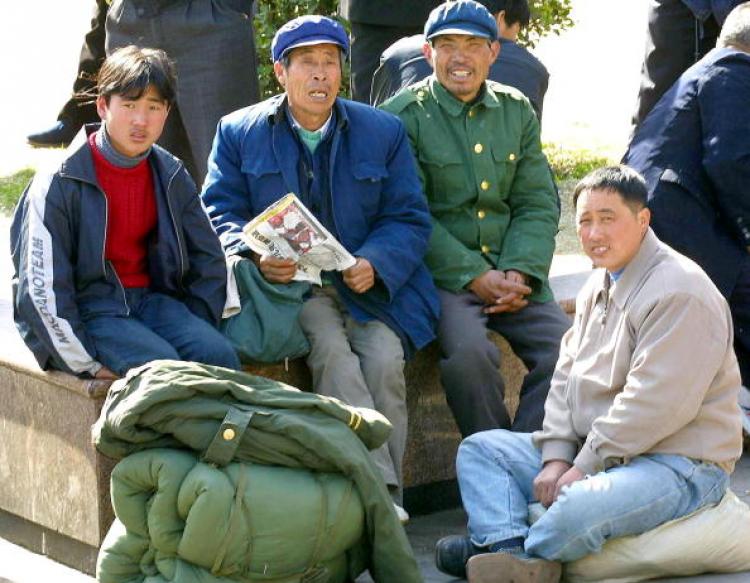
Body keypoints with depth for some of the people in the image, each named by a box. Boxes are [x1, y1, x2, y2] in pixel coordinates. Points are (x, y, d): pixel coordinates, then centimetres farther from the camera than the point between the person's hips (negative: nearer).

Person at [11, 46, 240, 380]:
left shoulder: (171, 177, 7)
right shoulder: (60, 183, -10)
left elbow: (209, 262, 13)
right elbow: (42, 289, -14)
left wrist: (196, 334, 0)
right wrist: (87, 365, -17)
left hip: (151, 297, 5)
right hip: (87, 308, -5)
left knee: (219, 354, -23)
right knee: (163, 365, -31)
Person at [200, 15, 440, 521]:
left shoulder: (384, 132, 11)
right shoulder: (238, 133, 9)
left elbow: (409, 219, 6)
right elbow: (219, 213, 4)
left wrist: (375, 264, -15)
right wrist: (257, 256, -18)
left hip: (370, 285, 1)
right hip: (285, 284, -1)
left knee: (385, 358, -27)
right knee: (333, 351, -31)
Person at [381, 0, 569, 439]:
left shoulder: (518, 112, 12)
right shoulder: (403, 117, -3)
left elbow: (538, 204, 10)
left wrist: (519, 273, -8)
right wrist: (474, 276, -16)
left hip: (511, 273, 5)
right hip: (441, 272, -4)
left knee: (565, 346, -18)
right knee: (468, 350, -31)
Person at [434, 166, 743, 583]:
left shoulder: (680, 292, -17)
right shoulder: (599, 286, 15)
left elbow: (653, 404, -24)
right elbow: (566, 375, 13)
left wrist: (583, 467, -20)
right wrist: (557, 457, -2)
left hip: (676, 462, -10)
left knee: (578, 509, -38)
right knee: (480, 448, 5)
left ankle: (504, 548, -9)